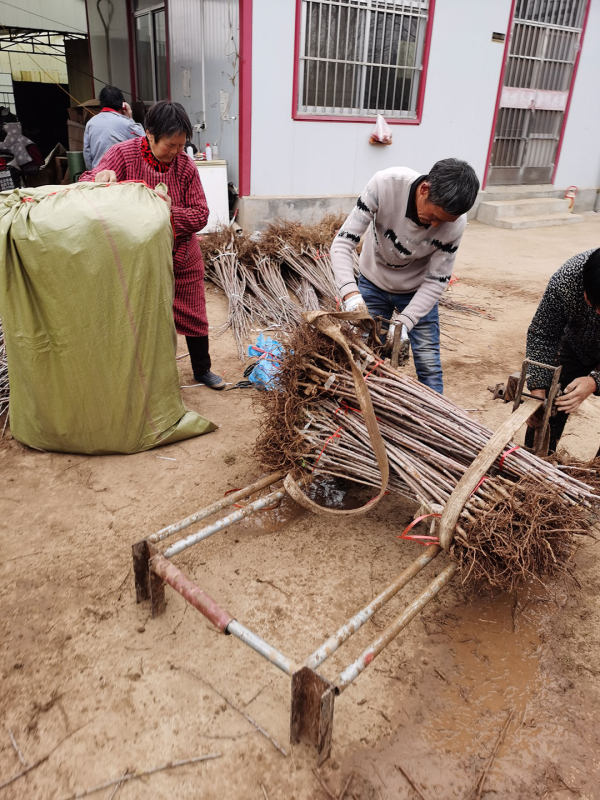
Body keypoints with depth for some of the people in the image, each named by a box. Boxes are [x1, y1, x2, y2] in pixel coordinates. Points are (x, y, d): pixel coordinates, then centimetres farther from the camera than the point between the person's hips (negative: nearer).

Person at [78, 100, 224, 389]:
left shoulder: (185, 165, -5)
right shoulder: (123, 154, -10)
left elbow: (200, 214, -8)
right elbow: (86, 185, -17)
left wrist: (171, 212, -26)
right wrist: (99, 179, -40)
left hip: (183, 260, 2)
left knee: (193, 317, 13)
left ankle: (202, 370, 35)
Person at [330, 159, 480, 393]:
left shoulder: (455, 223, -28)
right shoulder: (385, 184, -32)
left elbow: (437, 280, -18)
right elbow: (343, 242, -29)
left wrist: (404, 322, -30)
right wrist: (350, 292, -44)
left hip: (417, 290, 0)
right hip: (373, 283, 0)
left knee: (428, 364, 1)